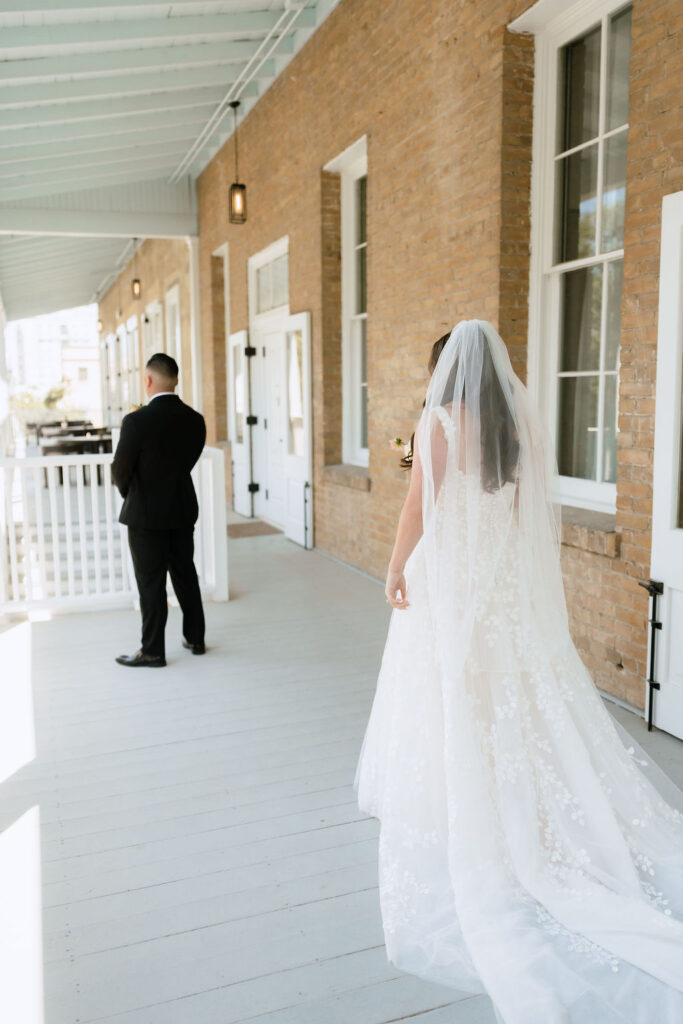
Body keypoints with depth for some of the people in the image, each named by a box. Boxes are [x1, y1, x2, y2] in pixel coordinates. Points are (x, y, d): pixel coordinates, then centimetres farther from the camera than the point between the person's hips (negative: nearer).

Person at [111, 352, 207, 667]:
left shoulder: (137, 421, -18)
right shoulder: (195, 420, -3)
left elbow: (120, 470, -10)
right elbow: (187, 462, 5)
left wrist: (128, 495, 10)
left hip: (146, 514, -5)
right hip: (183, 511, 5)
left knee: (151, 583, 3)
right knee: (185, 574, 17)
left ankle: (152, 651, 13)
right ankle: (195, 638, 28)